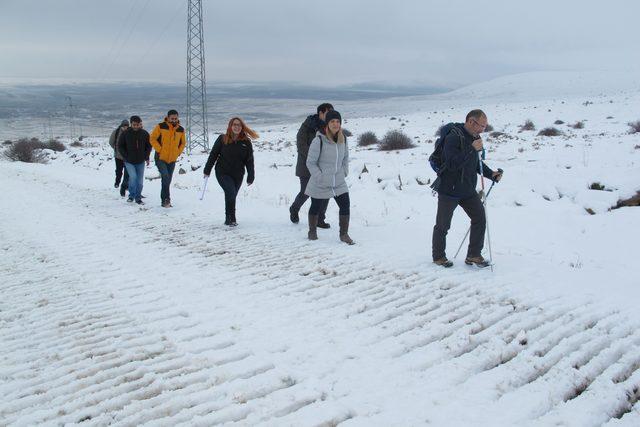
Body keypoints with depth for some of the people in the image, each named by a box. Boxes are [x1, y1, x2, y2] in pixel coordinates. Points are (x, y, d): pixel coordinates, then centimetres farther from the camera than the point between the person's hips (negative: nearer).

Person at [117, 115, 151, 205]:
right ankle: (131, 195, 1)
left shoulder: (145, 134, -1)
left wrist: (146, 157, 3)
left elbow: (149, 146, 11)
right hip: (129, 161, -2)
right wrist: (126, 156, -5)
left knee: (140, 181, 4)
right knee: (133, 176, -18)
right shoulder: (125, 133, -6)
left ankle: (138, 198, 18)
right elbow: (120, 146, 2)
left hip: (140, 162, 2)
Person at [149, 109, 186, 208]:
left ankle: (164, 201, 17)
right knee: (165, 177, -20)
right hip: (160, 158, -4)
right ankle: (166, 199, -15)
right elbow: (152, 139, -4)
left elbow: (182, 143, 19)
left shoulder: (181, 130, 6)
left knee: (168, 180, 8)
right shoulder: (160, 127, -7)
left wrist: (178, 153, 5)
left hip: (172, 159, 4)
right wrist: (159, 150, -12)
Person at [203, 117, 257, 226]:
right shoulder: (222, 139, -3)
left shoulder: (246, 142, 1)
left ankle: (229, 219, 26)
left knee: (231, 196, 9)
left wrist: (251, 177, 2)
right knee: (231, 193, -19)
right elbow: (213, 155, 3)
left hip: (238, 175, 2)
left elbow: (249, 160, 4)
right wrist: (207, 170, 3)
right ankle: (231, 219, -7)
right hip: (223, 173, -2)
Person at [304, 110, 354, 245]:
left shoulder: (343, 139, 0)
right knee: (316, 208, 13)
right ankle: (312, 231, 35)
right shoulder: (319, 140, -18)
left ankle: (344, 234, 11)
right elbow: (310, 162, -13)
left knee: (345, 206, -3)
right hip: (320, 185, -4)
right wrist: (320, 177, -16)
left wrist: (345, 172, 7)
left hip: (339, 182, 4)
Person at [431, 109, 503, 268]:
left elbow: (477, 164, 17)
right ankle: (438, 256, 25)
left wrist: (491, 174, 1)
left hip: (468, 190, 7)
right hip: (449, 190, -7)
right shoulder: (453, 138, -21)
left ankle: (473, 255, 11)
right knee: (443, 225, 7)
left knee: (480, 218, 0)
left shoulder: (474, 138, 6)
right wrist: (472, 149, -33)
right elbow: (452, 164, -31)